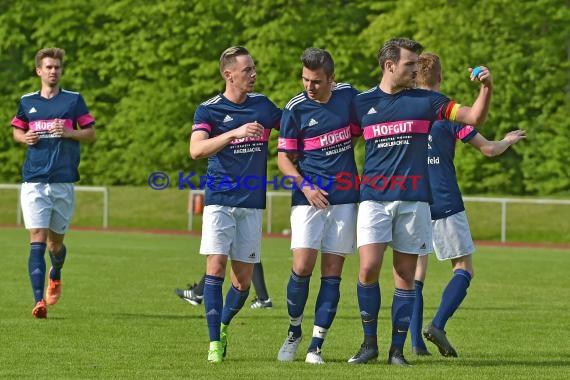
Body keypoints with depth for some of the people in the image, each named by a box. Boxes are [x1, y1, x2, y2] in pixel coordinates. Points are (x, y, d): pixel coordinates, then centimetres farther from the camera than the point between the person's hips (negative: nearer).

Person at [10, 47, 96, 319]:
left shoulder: (73, 100, 4)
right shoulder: (27, 102, 9)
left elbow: (91, 134, 6)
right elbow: (16, 130, 22)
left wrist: (69, 133, -12)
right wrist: (25, 137, -1)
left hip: (63, 182, 0)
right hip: (34, 181, 0)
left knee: (55, 242, 10)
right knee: (37, 241, -12)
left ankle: (55, 275, 44)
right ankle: (39, 301, -17)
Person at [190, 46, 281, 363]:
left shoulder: (262, 105, 9)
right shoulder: (209, 110, -4)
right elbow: (196, 149, -19)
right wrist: (235, 133, -30)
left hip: (252, 204, 4)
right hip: (220, 201, -4)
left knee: (244, 280, 4)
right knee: (216, 266, -14)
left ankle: (223, 324, 29)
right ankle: (215, 342, -10)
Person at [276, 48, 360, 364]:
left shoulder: (348, 95, 3)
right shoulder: (295, 109, -5)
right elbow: (284, 157, 1)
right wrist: (305, 187, -13)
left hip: (345, 197, 2)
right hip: (309, 197, -2)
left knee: (332, 273, 0)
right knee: (302, 267, -13)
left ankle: (316, 346, 3)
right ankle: (293, 332, 10)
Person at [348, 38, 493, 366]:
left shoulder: (426, 101, 6)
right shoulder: (362, 103, 6)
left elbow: (475, 117, 4)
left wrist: (487, 89, -12)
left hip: (414, 200, 1)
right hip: (374, 198, 0)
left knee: (406, 276, 1)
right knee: (369, 268, -13)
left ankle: (397, 349, 8)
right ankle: (369, 343, 2)